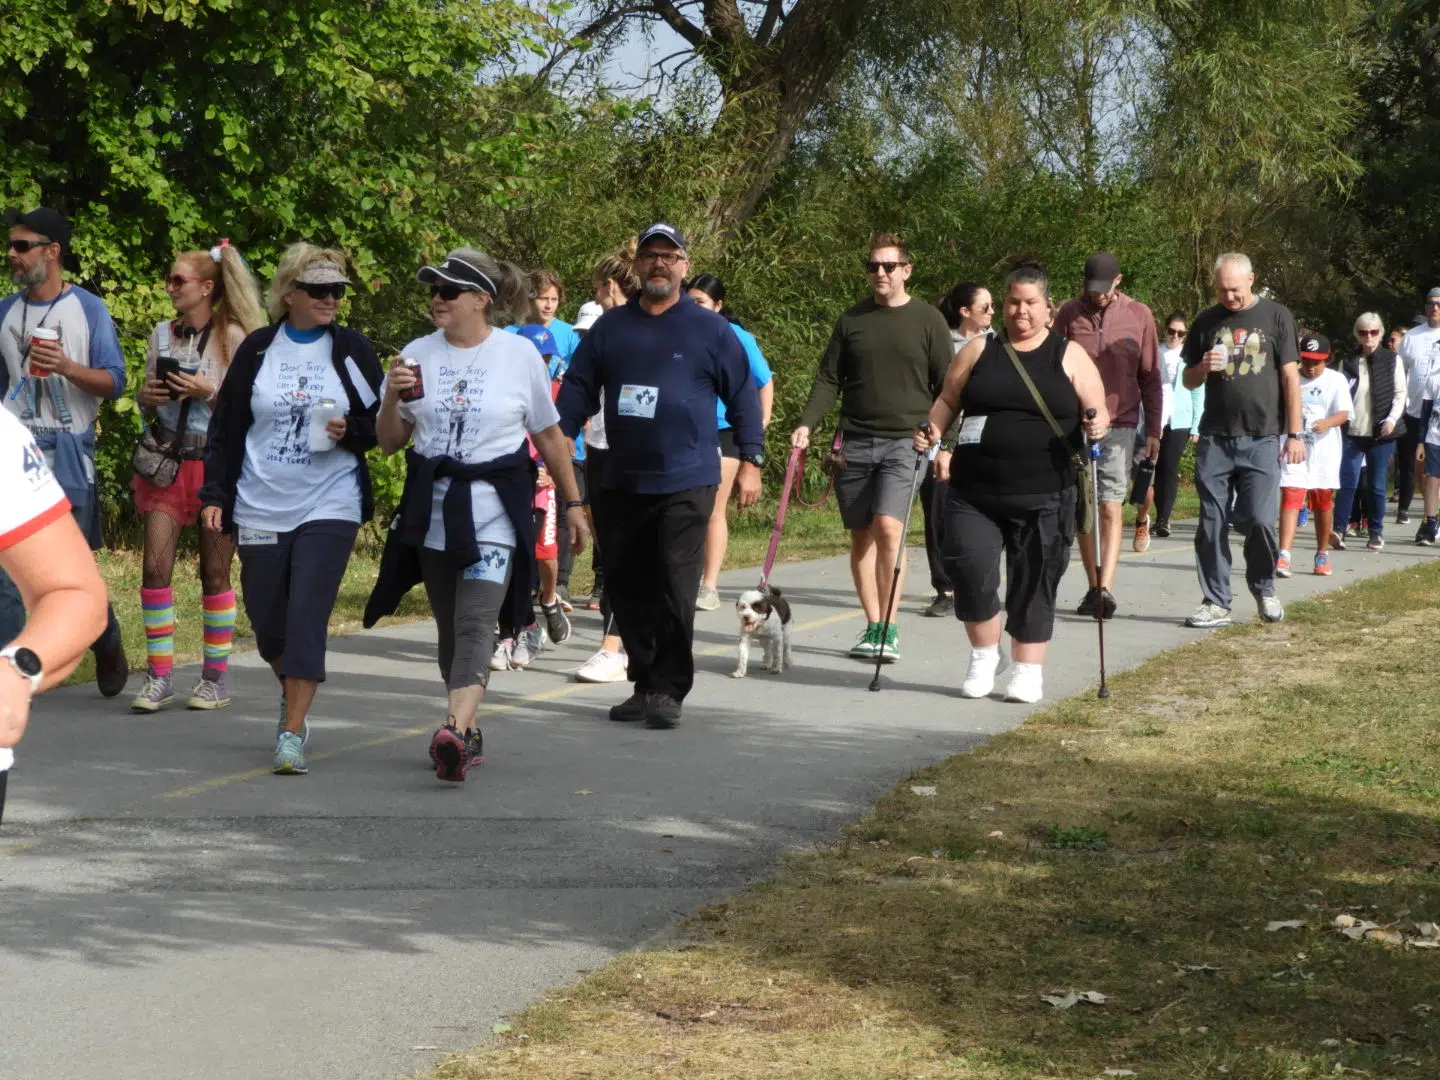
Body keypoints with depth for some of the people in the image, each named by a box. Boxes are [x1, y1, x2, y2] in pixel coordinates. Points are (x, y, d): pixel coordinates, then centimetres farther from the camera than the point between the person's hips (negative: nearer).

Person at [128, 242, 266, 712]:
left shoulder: (233, 338, -5)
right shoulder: (163, 334, 9)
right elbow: (145, 403, 18)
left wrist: (208, 392, -18)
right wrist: (148, 396, -4)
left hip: (217, 465, -4)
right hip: (167, 461, 4)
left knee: (215, 572, 2)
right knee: (156, 566, -6)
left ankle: (217, 677, 12)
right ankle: (158, 677, -1)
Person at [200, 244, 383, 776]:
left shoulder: (352, 349, 2)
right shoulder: (257, 350, 5)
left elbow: (382, 423, 7)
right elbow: (225, 428, 8)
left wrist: (349, 431, -14)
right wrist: (214, 494, 1)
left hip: (329, 507, -2)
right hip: (260, 507, 2)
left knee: (306, 618, -12)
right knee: (267, 623, 8)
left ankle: (292, 732, -9)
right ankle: (294, 692, 37)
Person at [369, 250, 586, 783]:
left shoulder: (519, 353, -1)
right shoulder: (418, 355, 6)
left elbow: (548, 435, 8)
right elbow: (389, 442, 10)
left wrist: (572, 503, 11)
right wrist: (393, 398, -9)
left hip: (494, 512, -4)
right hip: (433, 511, 4)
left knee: (475, 624, -17)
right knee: (450, 628, 10)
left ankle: (454, 733, -32)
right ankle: (469, 735, 23)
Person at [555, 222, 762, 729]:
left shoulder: (710, 329, 3)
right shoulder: (610, 327, 11)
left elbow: (743, 396, 6)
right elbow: (576, 391, 12)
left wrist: (751, 460, 0)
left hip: (686, 483, -4)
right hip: (621, 483, 4)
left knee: (675, 590, -8)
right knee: (627, 590, 7)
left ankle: (668, 691, -2)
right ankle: (645, 683, 19)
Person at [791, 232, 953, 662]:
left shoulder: (928, 320, 3)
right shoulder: (851, 320, 11)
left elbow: (947, 386, 4)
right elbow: (829, 379, 11)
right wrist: (807, 424, -2)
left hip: (905, 442, -4)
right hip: (855, 443, 4)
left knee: (888, 527, -18)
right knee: (861, 535, 5)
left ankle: (889, 628, -13)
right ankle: (872, 627, 13)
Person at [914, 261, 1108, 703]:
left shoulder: (1070, 356, 7)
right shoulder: (978, 351, 11)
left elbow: (1097, 411, 7)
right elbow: (948, 400, 16)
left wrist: (1098, 424, -15)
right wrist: (931, 430, -2)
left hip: (1044, 498, -1)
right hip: (974, 492, 1)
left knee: (1034, 580, 2)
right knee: (970, 566, -13)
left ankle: (1028, 671, 15)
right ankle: (984, 655, 9)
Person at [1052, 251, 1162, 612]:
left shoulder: (1139, 316, 3)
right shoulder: (1069, 313, 3)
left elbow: (1150, 377, 7)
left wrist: (1153, 430, 4)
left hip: (1120, 425, -1)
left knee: (1111, 507, -10)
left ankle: (1106, 589, -17)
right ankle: (1093, 588, 12)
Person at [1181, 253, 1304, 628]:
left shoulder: (1276, 317, 2)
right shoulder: (1206, 323, 10)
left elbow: (1290, 377, 2)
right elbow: (1189, 380, 16)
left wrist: (1294, 433, -3)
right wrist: (1203, 368, -8)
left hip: (1262, 439, -3)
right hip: (1215, 439, 3)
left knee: (1259, 520, -9)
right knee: (1212, 524, 1)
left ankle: (1263, 587, 16)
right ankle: (1216, 602, 8)